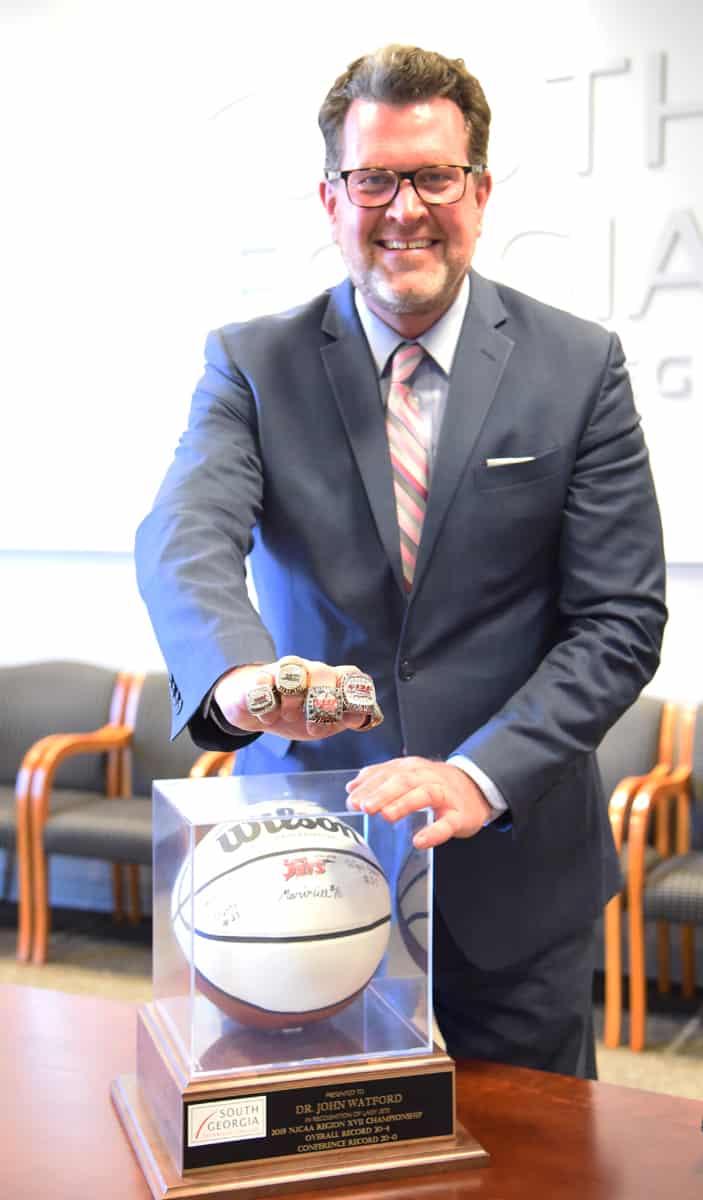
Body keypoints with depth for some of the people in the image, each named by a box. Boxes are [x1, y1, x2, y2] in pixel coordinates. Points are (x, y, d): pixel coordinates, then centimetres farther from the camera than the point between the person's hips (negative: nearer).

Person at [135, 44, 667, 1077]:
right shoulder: (252, 364, 0)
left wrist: (482, 774, -20)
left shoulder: (579, 367, -2)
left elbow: (621, 618, -6)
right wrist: (240, 671, -40)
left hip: (513, 870, 0)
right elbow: (185, 538, -17)